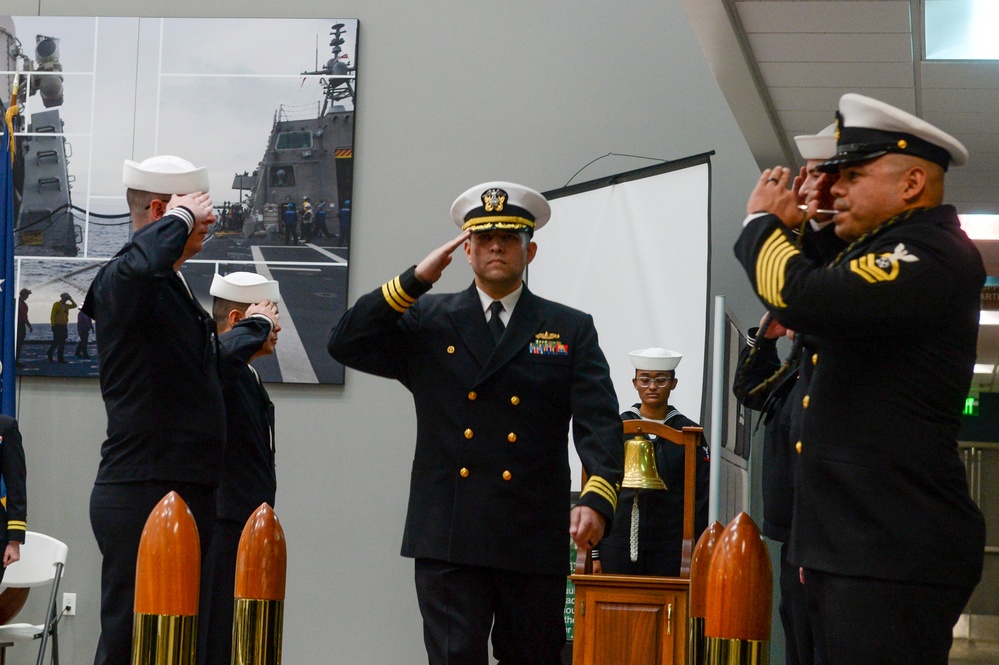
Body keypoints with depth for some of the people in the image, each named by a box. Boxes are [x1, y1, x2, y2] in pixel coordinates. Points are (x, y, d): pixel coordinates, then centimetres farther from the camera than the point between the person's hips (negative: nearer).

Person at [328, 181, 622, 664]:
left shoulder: (572, 330, 9)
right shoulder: (428, 321, 12)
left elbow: (600, 424, -2)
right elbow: (346, 344, 0)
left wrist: (597, 499, -20)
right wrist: (418, 278, -5)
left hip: (534, 541, 1)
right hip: (448, 539, 0)